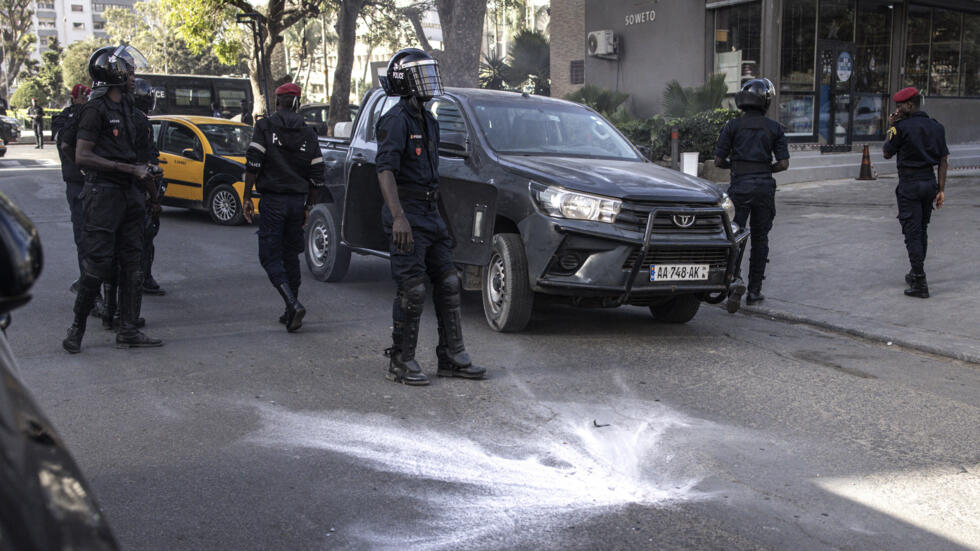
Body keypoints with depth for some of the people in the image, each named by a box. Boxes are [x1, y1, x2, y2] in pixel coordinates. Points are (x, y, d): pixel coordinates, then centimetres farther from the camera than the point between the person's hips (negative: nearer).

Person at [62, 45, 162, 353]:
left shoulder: (126, 107, 16)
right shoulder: (97, 108, -9)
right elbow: (82, 156, -16)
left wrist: (142, 172, 11)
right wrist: (129, 169, -17)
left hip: (129, 193, 8)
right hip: (103, 192, -8)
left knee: (131, 264, 7)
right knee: (98, 264, -8)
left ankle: (128, 331, 11)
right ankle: (76, 328, 5)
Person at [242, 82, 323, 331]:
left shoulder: (265, 127, -3)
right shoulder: (308, 133, 8)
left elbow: (253, 164, -12)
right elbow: (316, 175, 8)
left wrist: (247, 197, -5)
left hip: (272, 201, -4)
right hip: (298, 201, 4)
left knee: (270, 256, 0)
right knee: (291, 255, 15)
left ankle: (294, 304, -18)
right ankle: (291, 312, 18)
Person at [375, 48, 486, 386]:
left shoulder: (428, 122, 17)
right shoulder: (397, 121, -12)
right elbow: (385, 170, -24)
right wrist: (398, 217, -35)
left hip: (430, 212, 9)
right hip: (407, 214, -9)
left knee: (448, 284, 8)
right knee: (412, 290, -6)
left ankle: (452, 357, 16)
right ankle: (401, 362, 5)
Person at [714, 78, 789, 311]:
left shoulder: (733, 126, 0)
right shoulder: (774, 128, 3)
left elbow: (718, 161, -1)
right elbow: (783, 163, -1)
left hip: (739, 186, -1)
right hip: (764, 187, 1)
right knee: (759, 238, 12)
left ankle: (735, 278, -22)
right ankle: (754, 290, 14)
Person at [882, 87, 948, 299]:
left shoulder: (902, 127, -11)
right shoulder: (937, 127, 7)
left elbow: (886, 153, 1)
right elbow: (943, 160, 6)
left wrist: (891, 128, 9)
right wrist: (941, 189, 8)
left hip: (909, 183, -6)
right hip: (930, 181, 6)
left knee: (912, 233, -5)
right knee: (922, 230, 19)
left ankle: (920, 283, -10)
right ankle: (916, 273, 32)